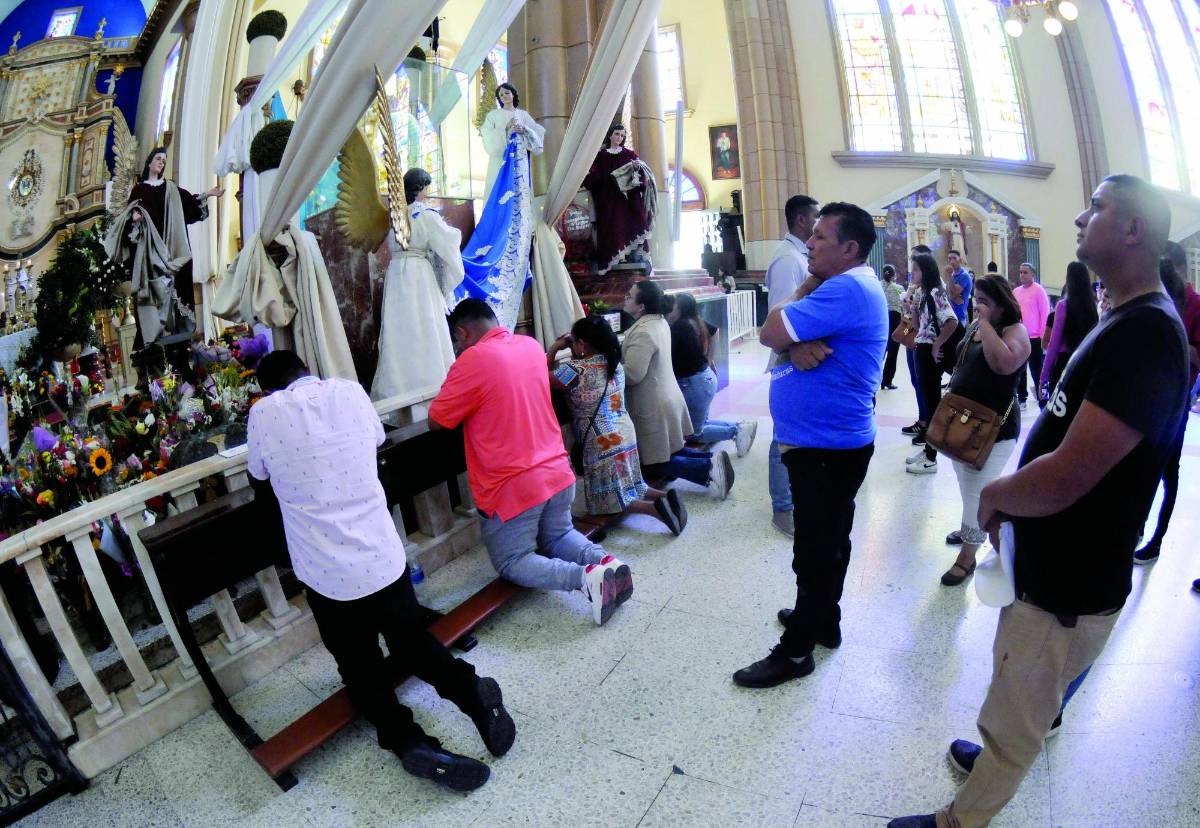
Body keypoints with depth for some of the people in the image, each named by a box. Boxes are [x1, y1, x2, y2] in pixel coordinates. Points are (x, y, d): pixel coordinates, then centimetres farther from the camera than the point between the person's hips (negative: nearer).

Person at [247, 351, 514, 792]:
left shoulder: (264, 413, -6)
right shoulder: (349, 391, 0)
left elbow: (258, 473, 13)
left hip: (328, 576, -2)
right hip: (384, 559, 2)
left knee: (361, 669, 14)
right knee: (415, 643, 21)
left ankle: (407, 740, -4)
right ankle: (475, 695, 1)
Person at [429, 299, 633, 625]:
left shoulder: (472, 360, -16)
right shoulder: (531, 345, 6)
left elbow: (435, 422, -7)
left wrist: (461, 401, 9)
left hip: (513, 487, -7)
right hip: (557, 472, 7)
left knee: (512, 562, 11)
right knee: (559, 536, 29)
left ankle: (585, 577, -15)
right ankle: (603, 561, -2)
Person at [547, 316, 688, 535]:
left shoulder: (575, 370, -17)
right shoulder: (616, 364, 6)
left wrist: (554, 348, 2)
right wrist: (573, 352, 14)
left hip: (602, 443, -7)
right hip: (626, 435, 7)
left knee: (608, 499, 2)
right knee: (630, 487, 20)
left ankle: (654, 509, -17)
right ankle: (666, 496, -2)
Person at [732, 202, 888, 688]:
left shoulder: (846, 289, -21)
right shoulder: (846, 287, 13)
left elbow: (770, 333, -24)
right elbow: (783, 333, 5)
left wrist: (799, 305, -7)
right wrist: (798, 344, -17)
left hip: (826, 447, -10)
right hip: (826, 440, 10)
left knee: (816, 549, 2)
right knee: (826, 541, 22)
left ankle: (796, 649, 14)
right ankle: (823, 619, 38)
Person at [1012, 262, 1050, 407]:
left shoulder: (1039, 290, -7)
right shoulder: (1016, 291, 10)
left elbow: (1045, 313, -9)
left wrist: (1043, 335, -12)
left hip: (1035, 337, -6)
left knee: (1036, 369, -1)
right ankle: (1022, 397, 21)